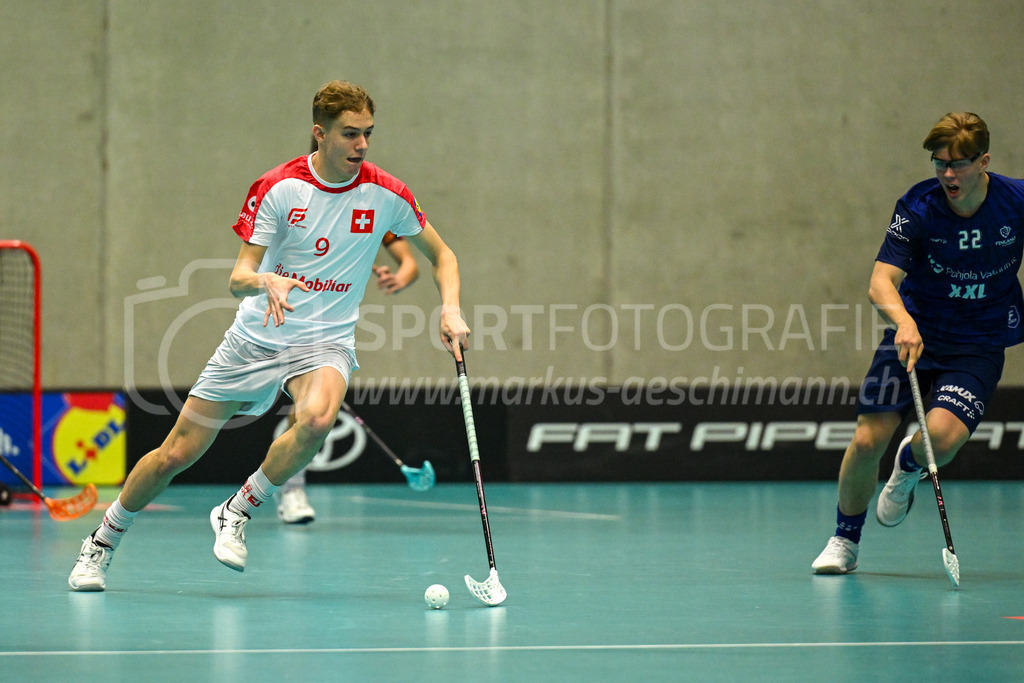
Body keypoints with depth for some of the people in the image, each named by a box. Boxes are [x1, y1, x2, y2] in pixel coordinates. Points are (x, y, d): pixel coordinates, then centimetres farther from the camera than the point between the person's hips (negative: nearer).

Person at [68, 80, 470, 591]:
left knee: (316, 420, -35)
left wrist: (450, 309, -8)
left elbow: (440, 255, 10)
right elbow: (237, 278, -12)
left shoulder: (386, 194, -6)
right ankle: (103, 542, 25)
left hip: (325, 342, 0)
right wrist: (267, 282, -35)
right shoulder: (277, 188, -10)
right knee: (176, 454, 1)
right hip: (255, 336, 0)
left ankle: (237, 513, -12)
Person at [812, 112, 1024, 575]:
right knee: (867, 440, -10)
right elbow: (881, 282, -25)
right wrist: (904, 321, -45)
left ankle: (910, 465, 14)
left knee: (943, 435, -26)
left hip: (979, 346, 0)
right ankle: (845, 541, 16)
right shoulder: (917, 207, -16)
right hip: (914, 335, 0)